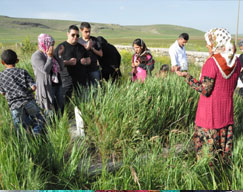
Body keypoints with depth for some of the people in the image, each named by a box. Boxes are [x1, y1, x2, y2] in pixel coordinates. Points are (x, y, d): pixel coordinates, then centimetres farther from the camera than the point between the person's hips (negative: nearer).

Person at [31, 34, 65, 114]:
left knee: (61, 106, 8)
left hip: (57, 84, 8)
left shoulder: (50, 54, 13)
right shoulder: (36, 56, -10)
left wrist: (60, 55, 3)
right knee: (51, 110, -3)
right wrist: (50, 57, -17)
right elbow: (45, 70, -21)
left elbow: (61, 68, 10)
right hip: (47, 86, -8)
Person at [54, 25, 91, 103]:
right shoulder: (61, 47, 1)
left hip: (81, 78, 5)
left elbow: (89, 60, 25)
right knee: (66, 100, -8)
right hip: (67, 78, -5)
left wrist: (85, 61, 1)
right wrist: (67, 62, -15)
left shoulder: (81, 47, 17)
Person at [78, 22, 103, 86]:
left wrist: (92, 48, -10)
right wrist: (87, 48, -15)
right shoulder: (78, 41, 1)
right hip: (83, 69, -1)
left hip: (94, 69, 1)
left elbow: (100, 54, 4)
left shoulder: (94, 40, 4)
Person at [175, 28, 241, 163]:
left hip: (210, 111, -6)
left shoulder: (212, 63, -21)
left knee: (207, 142, 7)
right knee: (225, 139, 18)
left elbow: (205, 90, -21)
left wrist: (186, 76, -16)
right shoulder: (236, 61, -1)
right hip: (226, 110, 6)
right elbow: (232, 87, 8)